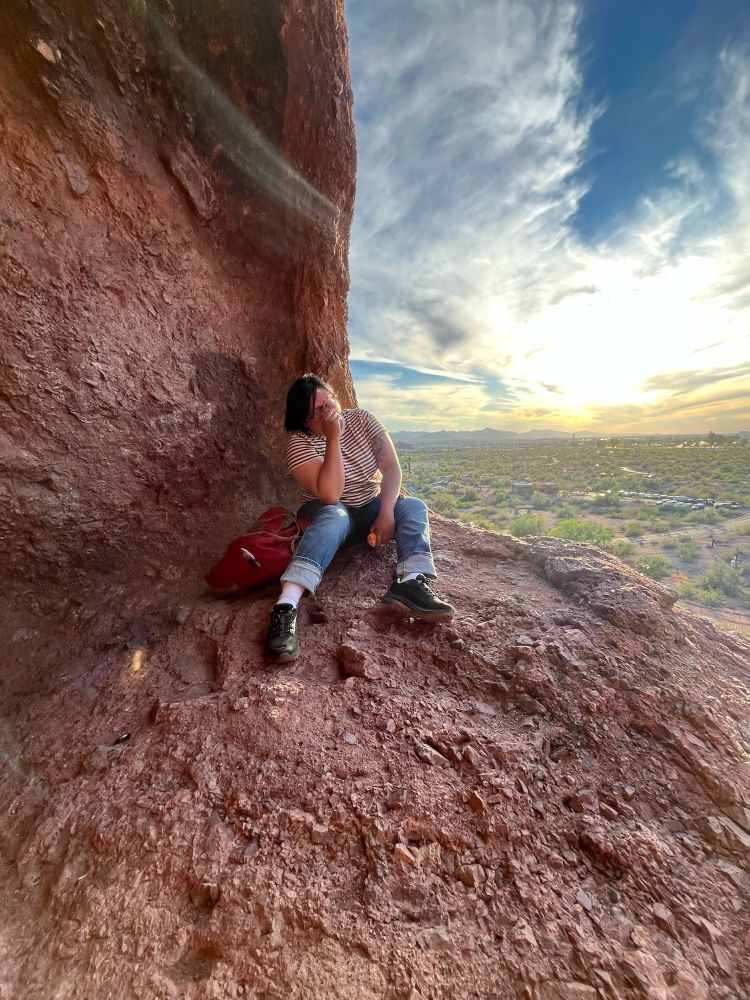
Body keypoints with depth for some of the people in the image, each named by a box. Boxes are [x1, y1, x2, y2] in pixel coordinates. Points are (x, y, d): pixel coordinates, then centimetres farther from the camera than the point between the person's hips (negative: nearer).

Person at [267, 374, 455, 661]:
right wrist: (333, 437, -30)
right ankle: (286, 606, -50)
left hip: (370, 511, 4)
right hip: (327, 516, -4)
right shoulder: (300, 443, -17)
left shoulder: (361, 419, -6)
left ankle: (411, 581, -44)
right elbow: (330, 495, -31)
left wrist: (386, 512, -25)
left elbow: (392, 467, -10)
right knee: (335, 515, -38)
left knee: (413, 507, -20)